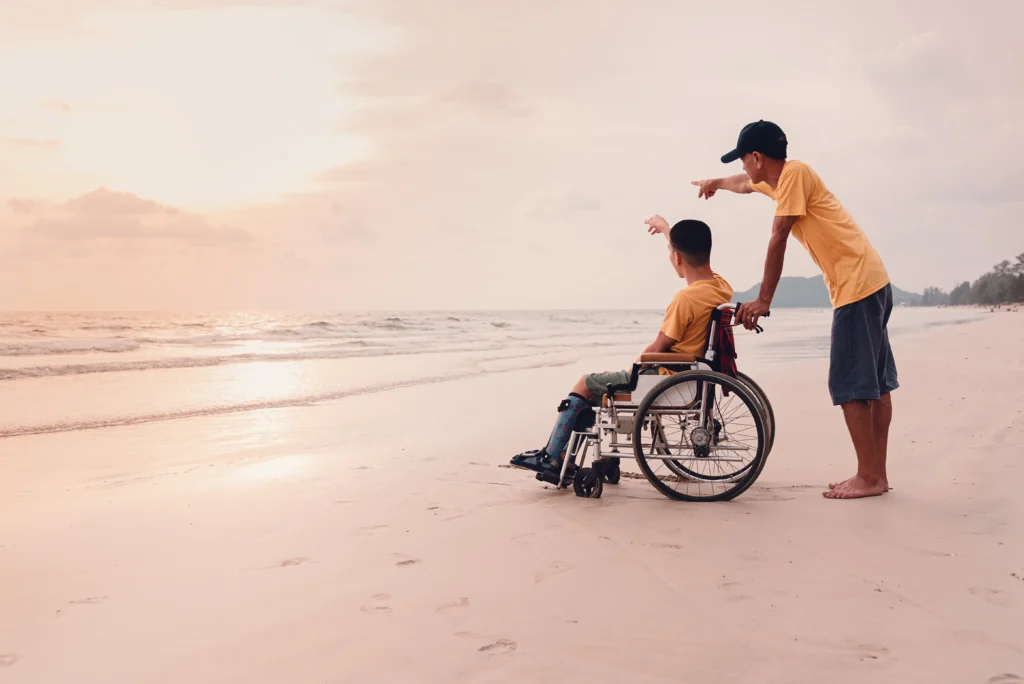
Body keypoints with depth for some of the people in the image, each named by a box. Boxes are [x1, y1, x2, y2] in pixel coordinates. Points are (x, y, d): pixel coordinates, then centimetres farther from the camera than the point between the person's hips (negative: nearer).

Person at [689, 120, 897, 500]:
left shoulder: (794, 173, -10)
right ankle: (877, 474, 15)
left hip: (857, 284, -10)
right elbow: (747, 183, 40)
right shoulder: (777, 179, 17)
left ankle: (869, 477, -5)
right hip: (871, 283, 10)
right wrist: (716, 183, 60)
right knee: (874, 383, 10)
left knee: (851, 386, -9)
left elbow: (778, 240, -14)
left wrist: (763, 300, -13)